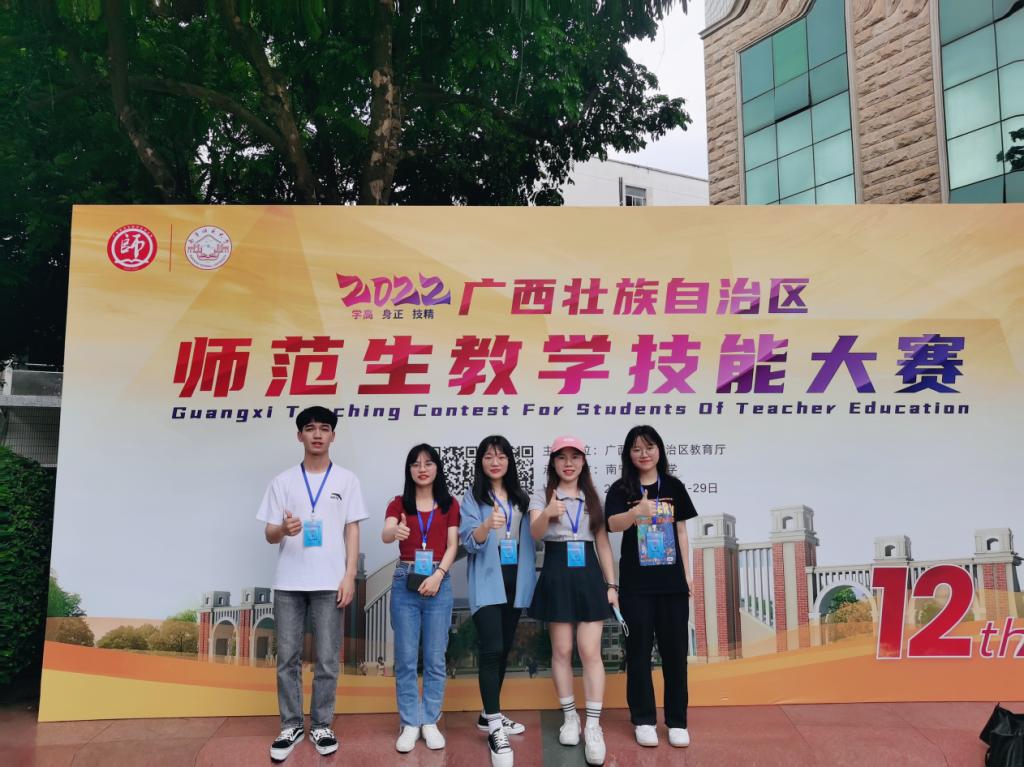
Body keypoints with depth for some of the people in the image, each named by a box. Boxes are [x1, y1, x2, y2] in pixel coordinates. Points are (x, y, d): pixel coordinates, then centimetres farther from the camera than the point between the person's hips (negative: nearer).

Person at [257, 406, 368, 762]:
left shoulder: (346, 480, 4)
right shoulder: (283, 481, 5)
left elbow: (352, 531, 3)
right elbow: (269, 535, 5)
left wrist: (349, 576, -5)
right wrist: (284, 529, -19)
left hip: (329, 583, -1)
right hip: (288, 583, 1)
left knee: (327, 660, 4)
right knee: (287, 658, 7)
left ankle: (321, 725, 18)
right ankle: (291, 726, 21)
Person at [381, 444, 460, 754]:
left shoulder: (450, 504, 6)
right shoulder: (398, 504, 4)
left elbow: (452, 546, 1)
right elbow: (385, 535, -14)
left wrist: (438, 575, -14)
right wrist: (396, 531, -38)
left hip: (439, 582, 0)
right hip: (405, 582, 0)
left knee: (435, 658, 4)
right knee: (406, 658, 3)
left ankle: (430, 721, 15)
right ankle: (409, 723, 12)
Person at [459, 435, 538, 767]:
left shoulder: (522, 498, 10)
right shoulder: (472, 498, -2)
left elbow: (530, 540, 14)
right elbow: (469, 542, -13)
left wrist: (530, 578, 8)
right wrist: (488, 524, -33)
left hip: (515, 581, 5)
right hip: (487, 583, -5)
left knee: (504, 650, 12)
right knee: (491, 650, -12)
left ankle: (489, 714, 26)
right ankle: (495, 730, -9)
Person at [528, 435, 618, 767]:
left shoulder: (593, 498, 9)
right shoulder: (542, 496, 1)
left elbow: (603, 544, 11)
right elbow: (535, 533, -17)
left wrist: (611, 584, 5)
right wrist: (548, 513, -40)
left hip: (589, 577, 1)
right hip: (556, 577, -1)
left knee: (590, 652, -4)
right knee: (562, 651, 5)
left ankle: (593, 726, 1)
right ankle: (570, 717, 21)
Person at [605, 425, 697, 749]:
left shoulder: (674, 487, 5)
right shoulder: (620, 489, -3)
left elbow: (681, 531, 9)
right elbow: (613, 525, -20)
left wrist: (687, 572, 6)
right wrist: (637, 511, -40)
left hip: (672, 580, 2)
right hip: (636, 583, -2)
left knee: (675, 649, 7)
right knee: (639, 649, 6)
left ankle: (677, 720, 19)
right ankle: (643, 719, 17)